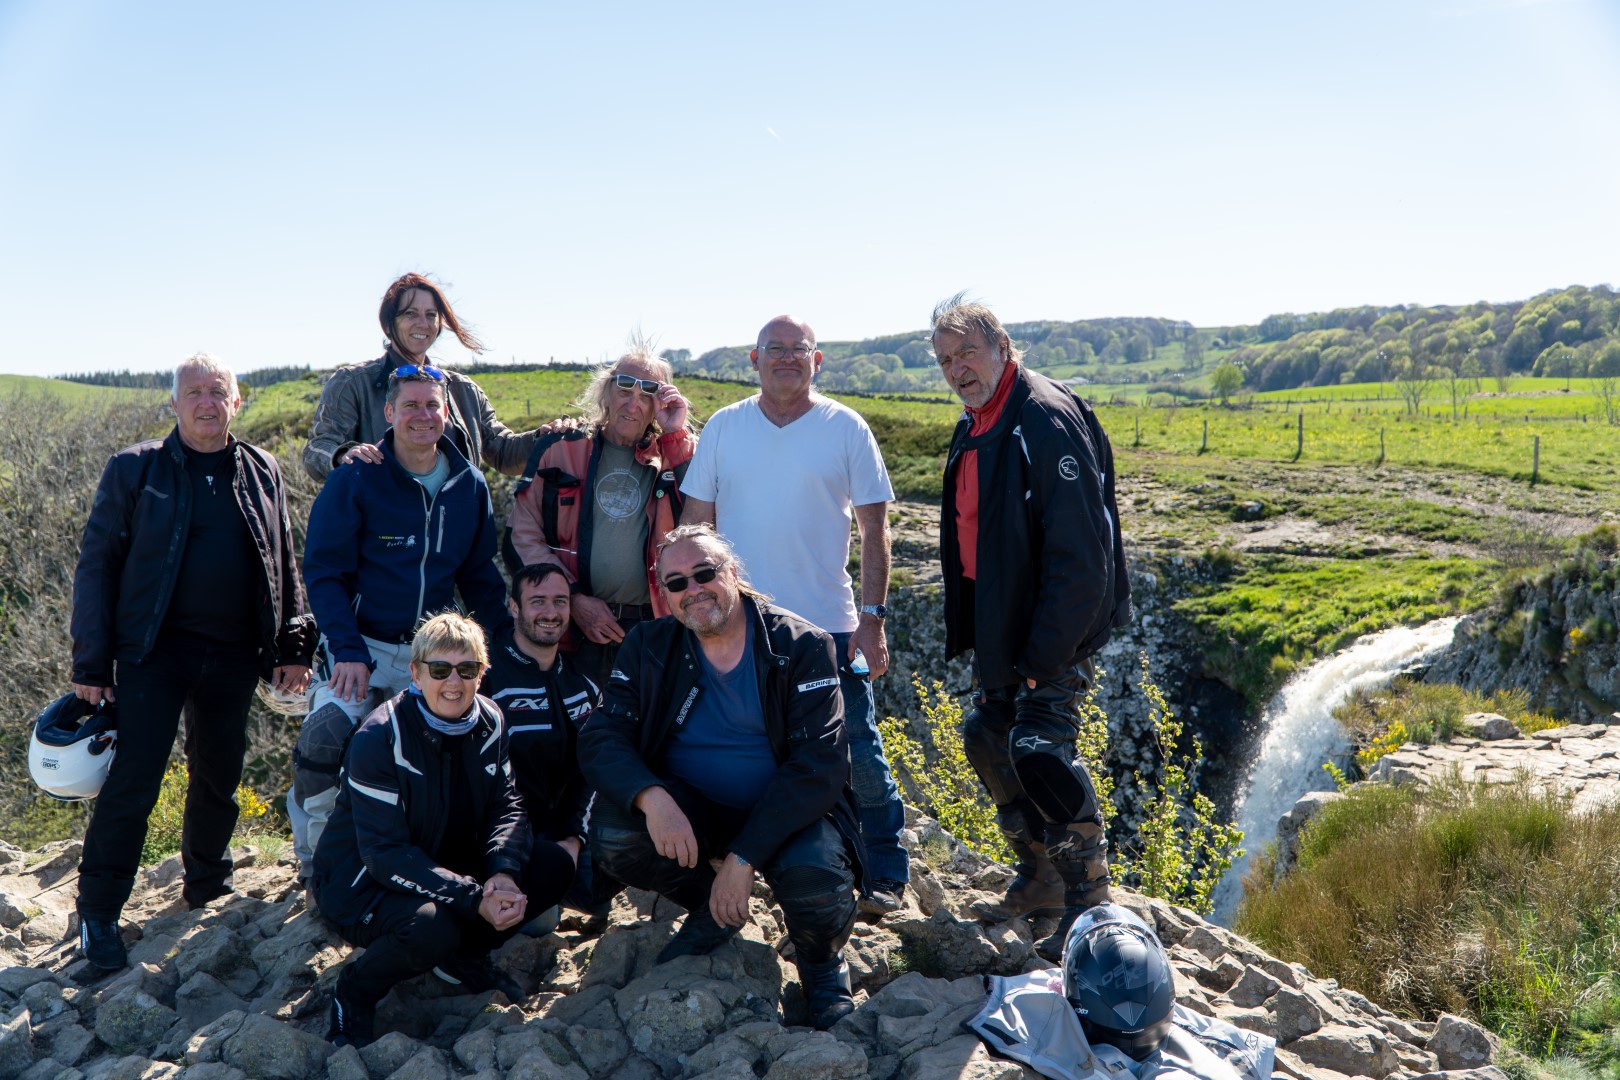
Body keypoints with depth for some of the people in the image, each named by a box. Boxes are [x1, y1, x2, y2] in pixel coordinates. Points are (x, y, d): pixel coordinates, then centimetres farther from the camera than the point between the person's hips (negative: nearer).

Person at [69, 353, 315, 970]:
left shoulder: (262, 473, 7)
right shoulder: (134, 469, -2)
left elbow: (284, 568, 12)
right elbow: (96, 565, -2)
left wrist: (292, 647, 7)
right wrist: (91, 664, -7)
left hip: (234, 656, 4)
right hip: (155, 650, -3)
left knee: (220, 778, 15)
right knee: (132, 782, -3)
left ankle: (206, 884, 35)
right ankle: (97, 912, 12)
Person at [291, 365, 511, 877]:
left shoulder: (470, 485, 5)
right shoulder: (355, 480, -6)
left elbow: (480, 576, 13)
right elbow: (323, 571, -7)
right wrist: (347, 650, -17)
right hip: (362, 647, -3)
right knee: (324, 740, -22)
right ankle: (314, 864, 2)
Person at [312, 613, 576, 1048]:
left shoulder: (488, 722, -3)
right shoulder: (379, 738, -23)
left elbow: (506, 807, -6)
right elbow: (385, 853, -27)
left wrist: (504, 872, -29)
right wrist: (475, 898, -34)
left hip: (445, 863, 6)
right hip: (361, 880, -6)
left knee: (552, 866, -13)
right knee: (432, 927, -37)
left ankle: (463, 958, 8)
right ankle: (354, 991, -3)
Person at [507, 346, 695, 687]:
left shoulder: (673, 456, 9)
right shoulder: (560, 449, 6)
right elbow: (525, 533, 3)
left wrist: (677, 433, -9)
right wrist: (574, 598, -6)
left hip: (652, 624, 1)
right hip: (576, 623, -1)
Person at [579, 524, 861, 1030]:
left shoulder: (802, 647, -12)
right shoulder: (647, 647, -2)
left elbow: (819, 764, -20)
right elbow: (602, 737, -11)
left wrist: (744, 856, -28)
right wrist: (651, 797, -34)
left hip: (784, 812, -3)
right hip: (687, 811, 3)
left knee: (816, 879, -34)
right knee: (611, 832, -26)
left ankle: (821, 960, 5)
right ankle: (711, 912, 4)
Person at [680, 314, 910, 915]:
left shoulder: (846, 429, -1)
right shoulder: (723, 427, 5)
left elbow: (874, 527, -1)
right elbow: (696, 523, 7)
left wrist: (872, 618, -7)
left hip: (829, 625, -2)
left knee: (858, 758, 4)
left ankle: (886, 873, 21)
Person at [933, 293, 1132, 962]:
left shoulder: (1047, 420, -18)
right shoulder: (975, 429, 12)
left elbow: (1078, 553, -23)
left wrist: (1044, 656, -24)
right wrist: (972, 633, 15)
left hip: (1053, 634, -10)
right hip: (1001, 631, 10)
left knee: (1040, 748, -14)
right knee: (990, 740, 15)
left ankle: (1089, 909, 3)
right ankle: (1040, 881, 31)